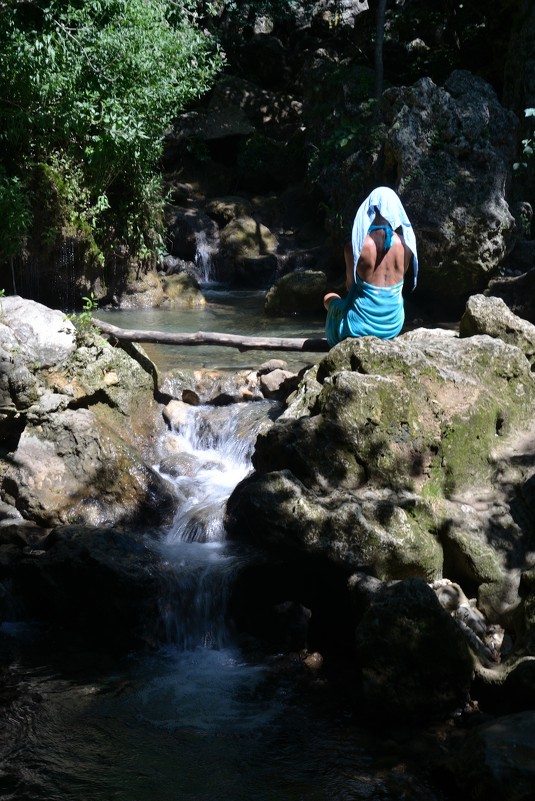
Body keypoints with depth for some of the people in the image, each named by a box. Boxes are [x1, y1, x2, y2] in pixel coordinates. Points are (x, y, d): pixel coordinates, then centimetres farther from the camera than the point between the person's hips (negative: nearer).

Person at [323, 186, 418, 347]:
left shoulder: (354, 246, -13)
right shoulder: (405, 244, -7)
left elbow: (350, 285, 2)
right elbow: (399, 280, 8)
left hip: (362, 325, -3)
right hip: (394, 325, 3)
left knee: (329, 298, 29)